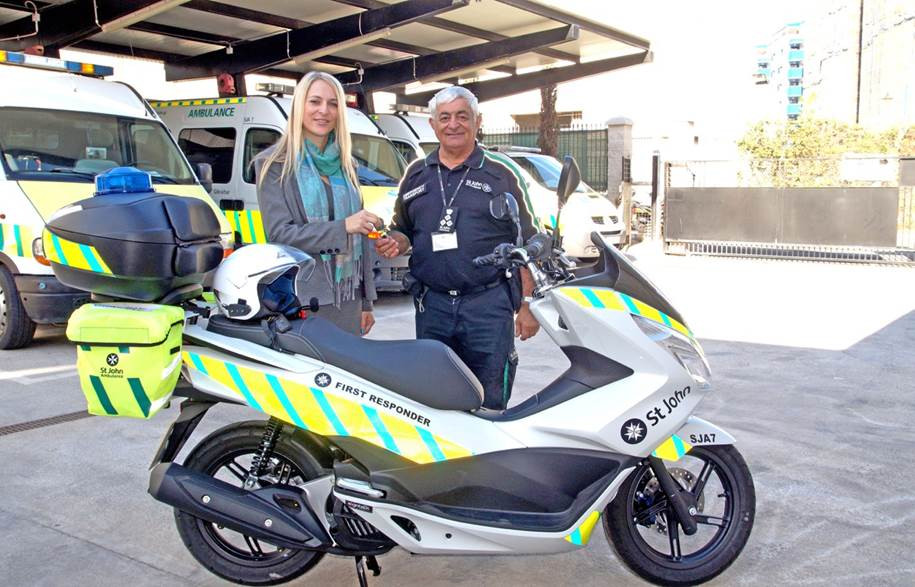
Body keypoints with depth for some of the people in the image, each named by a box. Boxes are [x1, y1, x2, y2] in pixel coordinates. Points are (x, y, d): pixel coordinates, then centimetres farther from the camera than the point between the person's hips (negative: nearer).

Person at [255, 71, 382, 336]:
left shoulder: (346, 164, 13)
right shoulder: (274, 163, -2)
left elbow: (360, 238, 13)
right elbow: (278, 234, -11)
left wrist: (366, 300, 11)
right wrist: (342, 227, -20)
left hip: (348, 299, 5)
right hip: (301, 301, -5)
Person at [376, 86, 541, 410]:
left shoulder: (500, 175, 4)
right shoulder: (416, 174, 14)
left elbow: (526, 246, 3)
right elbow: (402, 229, 22)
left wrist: (528, 307, -3)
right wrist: (394, 243, -3)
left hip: (488, 304, -3)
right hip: (432, 304, 3)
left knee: (489, 402, 0)